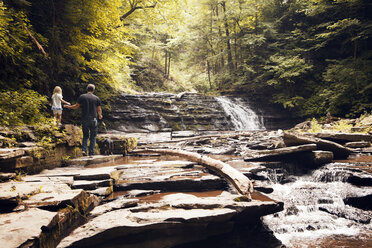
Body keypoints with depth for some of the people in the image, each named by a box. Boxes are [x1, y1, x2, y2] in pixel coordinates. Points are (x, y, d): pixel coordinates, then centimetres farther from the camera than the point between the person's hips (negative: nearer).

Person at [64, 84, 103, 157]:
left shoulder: (82, 97, 1)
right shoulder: (96, 98, 1)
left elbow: (76, 106, 4)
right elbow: (99, 110, 7)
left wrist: (68, 106, 23)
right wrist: (100, 116, 27)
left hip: (84, 119, 1)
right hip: (93, 119, -1)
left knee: (85, 135, 16)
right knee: (93, 137, 7)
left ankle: (84, 150, -1)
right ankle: (91, 153, 4)